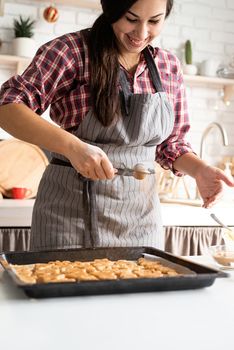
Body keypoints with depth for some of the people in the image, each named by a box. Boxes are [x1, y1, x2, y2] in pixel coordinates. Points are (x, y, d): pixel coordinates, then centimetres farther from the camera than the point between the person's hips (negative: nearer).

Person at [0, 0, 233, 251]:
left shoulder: (169, 67, 5)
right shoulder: (73, 50, -9)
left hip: (141, 216, 4)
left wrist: (200, 170, -7)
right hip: (72, 209, -4)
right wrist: (71, 145, -30)